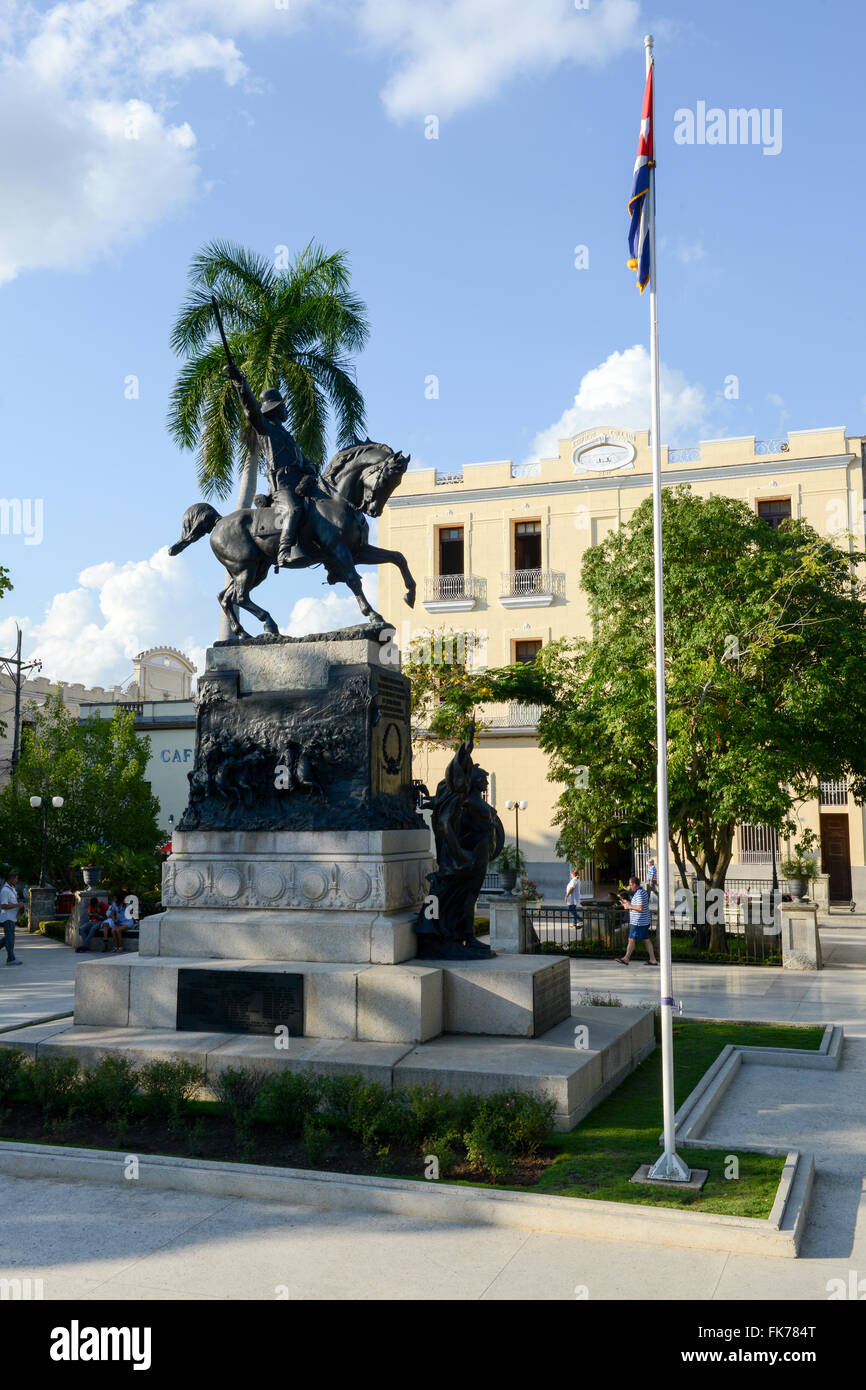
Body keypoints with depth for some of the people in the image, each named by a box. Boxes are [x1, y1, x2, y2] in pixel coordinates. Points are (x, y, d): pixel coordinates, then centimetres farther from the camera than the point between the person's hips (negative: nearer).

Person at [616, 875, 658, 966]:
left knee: (631, 939, -2)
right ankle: (653, 960, 9)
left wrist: (629, 906, -15)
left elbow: (640, 908, -26)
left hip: (638, 922, -10)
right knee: (646, 940, 9)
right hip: (644, 921, 10)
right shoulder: (643, 892, 15)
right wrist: (628, 903, 16)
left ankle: (626, 959, 4)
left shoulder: (639, 894, -18)